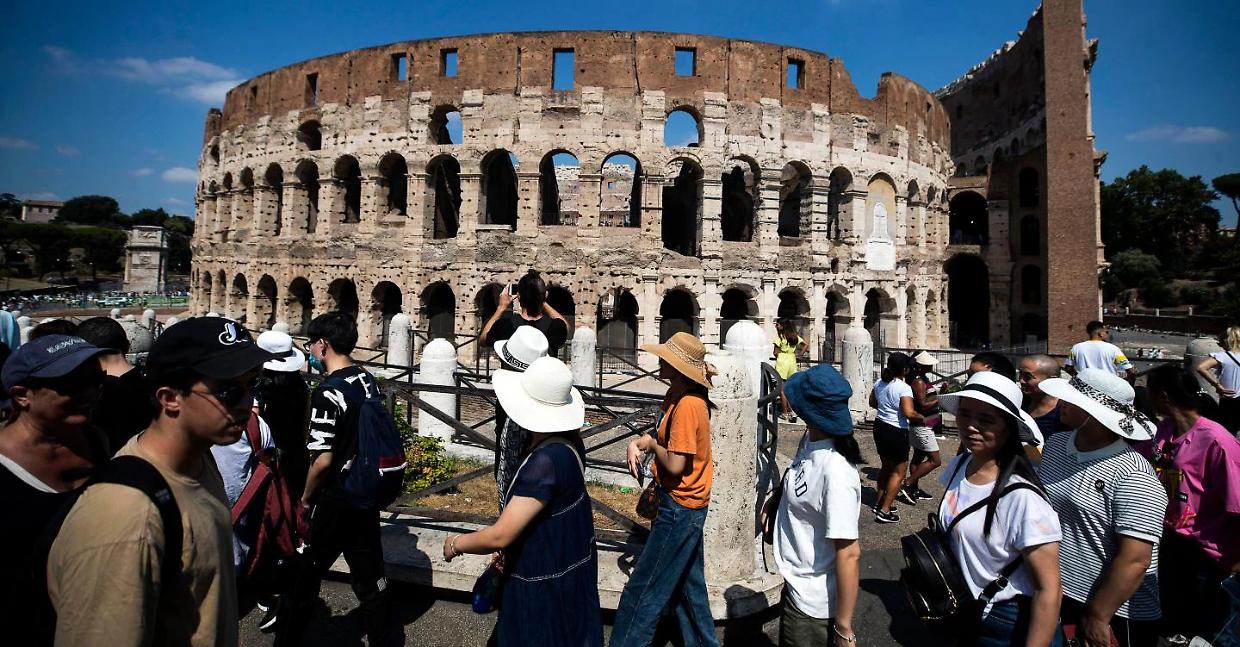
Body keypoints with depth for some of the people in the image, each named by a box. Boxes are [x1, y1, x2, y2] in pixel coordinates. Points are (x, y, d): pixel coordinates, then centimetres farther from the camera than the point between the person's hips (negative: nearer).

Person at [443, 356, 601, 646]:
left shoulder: (545, 461, -33)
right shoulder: (569, 439, -6)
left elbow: (500, 536, -29)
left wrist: (456, 543, -12)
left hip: (546, 583, -8)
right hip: (570, 566, 9)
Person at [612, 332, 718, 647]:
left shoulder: (687, 406, -26)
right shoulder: (677, 396, 3)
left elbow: (675, 465, -26)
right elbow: (666, 437, 12)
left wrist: (651, 445, -9)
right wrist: (638, 442, -7)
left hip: (679, 508, -10)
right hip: (687, 505, 10)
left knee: (643, 589, 3)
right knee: (688, 583, 24)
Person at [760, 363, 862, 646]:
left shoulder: (836, 473, -33)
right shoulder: (809, 440, -7)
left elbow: (849, 554, -28)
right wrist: (776, 497, 0)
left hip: (814, 603, -8)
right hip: (796, 584, 9)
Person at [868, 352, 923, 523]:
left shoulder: (880, 383, 3)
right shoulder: (904, 388, -20)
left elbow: (872, 402, 16)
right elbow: (909, 413, -27)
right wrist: (922, 418, -9)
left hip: (880, 426, 8)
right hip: (896, 431, -8)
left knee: (886, 466, 22)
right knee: (899, 471, 5)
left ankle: (880, 503, 30)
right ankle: (884, 511, 3)